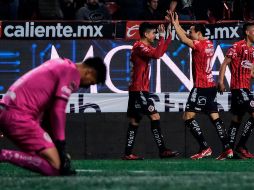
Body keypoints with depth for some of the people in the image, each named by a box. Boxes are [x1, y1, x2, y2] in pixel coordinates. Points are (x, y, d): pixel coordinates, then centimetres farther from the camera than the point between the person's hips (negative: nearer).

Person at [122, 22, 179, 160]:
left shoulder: (144, 47, 17)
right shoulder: (140, 47, -13)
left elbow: (160, 52, 28)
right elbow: (157, 54, -26)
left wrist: (169, 37, 22)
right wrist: (162, 37, -18)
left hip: (137, 90, 10)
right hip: (139, 90, -10)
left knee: (134, 121, 8)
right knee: (155, 117, -12)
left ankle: (128, 153, 8)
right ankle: (162, 150, -13)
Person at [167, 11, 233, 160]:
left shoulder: (200, 45, -13)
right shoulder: (209, 44, 11)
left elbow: (185, 40, -23)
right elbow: (187, 37, 21)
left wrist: (175, 24, -14)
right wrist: (176, 24, 16)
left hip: (201, 87, -9)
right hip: (211, 86, 9)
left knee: (188, 117, -5)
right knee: (215, 118, 8)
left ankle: (205, 148, -12)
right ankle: (227, 149, 1)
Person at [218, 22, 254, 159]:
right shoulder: (238, 46, -8)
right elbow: (225, 63, -11)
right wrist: (221, 81, -18)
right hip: (238, 86, -9)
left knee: (237, 119, 9)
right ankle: (241, 146, -13)